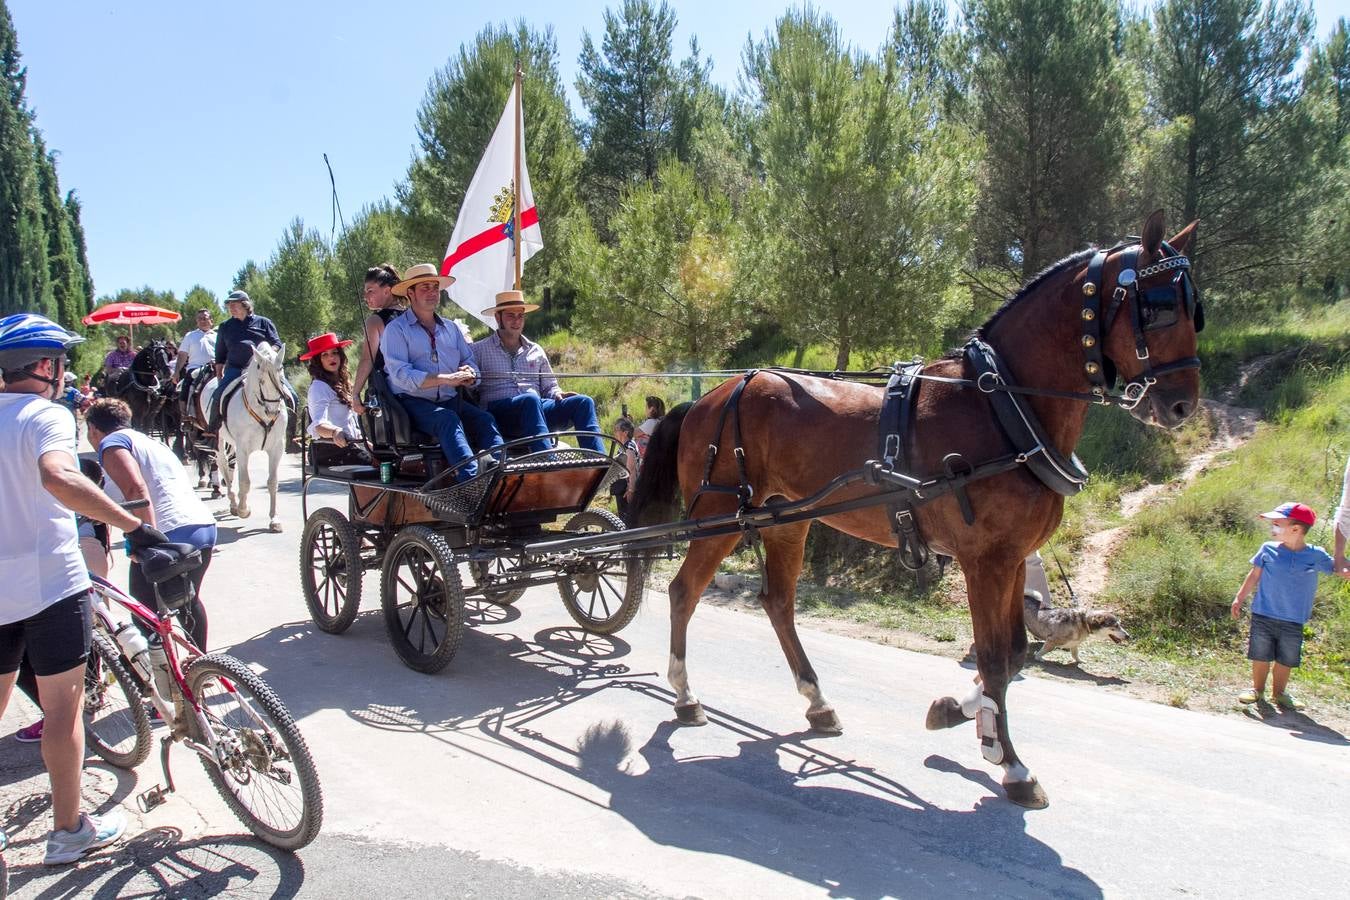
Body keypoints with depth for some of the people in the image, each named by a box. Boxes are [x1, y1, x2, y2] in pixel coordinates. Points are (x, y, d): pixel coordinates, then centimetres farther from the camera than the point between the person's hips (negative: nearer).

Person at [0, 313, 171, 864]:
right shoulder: (45, 414, -13)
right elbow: (58, 476, -34)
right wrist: (132, 526, -37)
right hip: (47, 581, -7)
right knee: (62, 708, 5)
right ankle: (69, 831, 15)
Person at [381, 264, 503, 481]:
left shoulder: (451, 328, 23)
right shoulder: (396, 329, 2)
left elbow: (470, 360, 17)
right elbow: (400, 375, -12)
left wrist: (469, 374, -10)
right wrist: (447, 379, -20)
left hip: (451, 400, 5)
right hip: (414, 402, -5)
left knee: (484, 419, -25)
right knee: (448, 420, -35)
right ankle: (471, 479, -53)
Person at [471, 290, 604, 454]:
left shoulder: (536, 351, 25)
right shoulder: (479, 350, 13)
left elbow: (549, 387, 26)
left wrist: (557, 394, 3)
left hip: (538, 410, 5)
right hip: (498, 412, -4)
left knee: (583, 402, -18)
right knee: (531, 400, -37)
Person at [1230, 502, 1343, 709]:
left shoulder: (1316, 556, -4)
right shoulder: (1268, 549, -4)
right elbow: (1254, 576, 5)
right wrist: (1239, 598, 7)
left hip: (1293, 622, 0)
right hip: (1263, 616, 0)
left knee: (1286, 659, 11)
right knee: (1261, 655, 8)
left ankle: (1279, 692, 30)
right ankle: (1257, 689, 26)